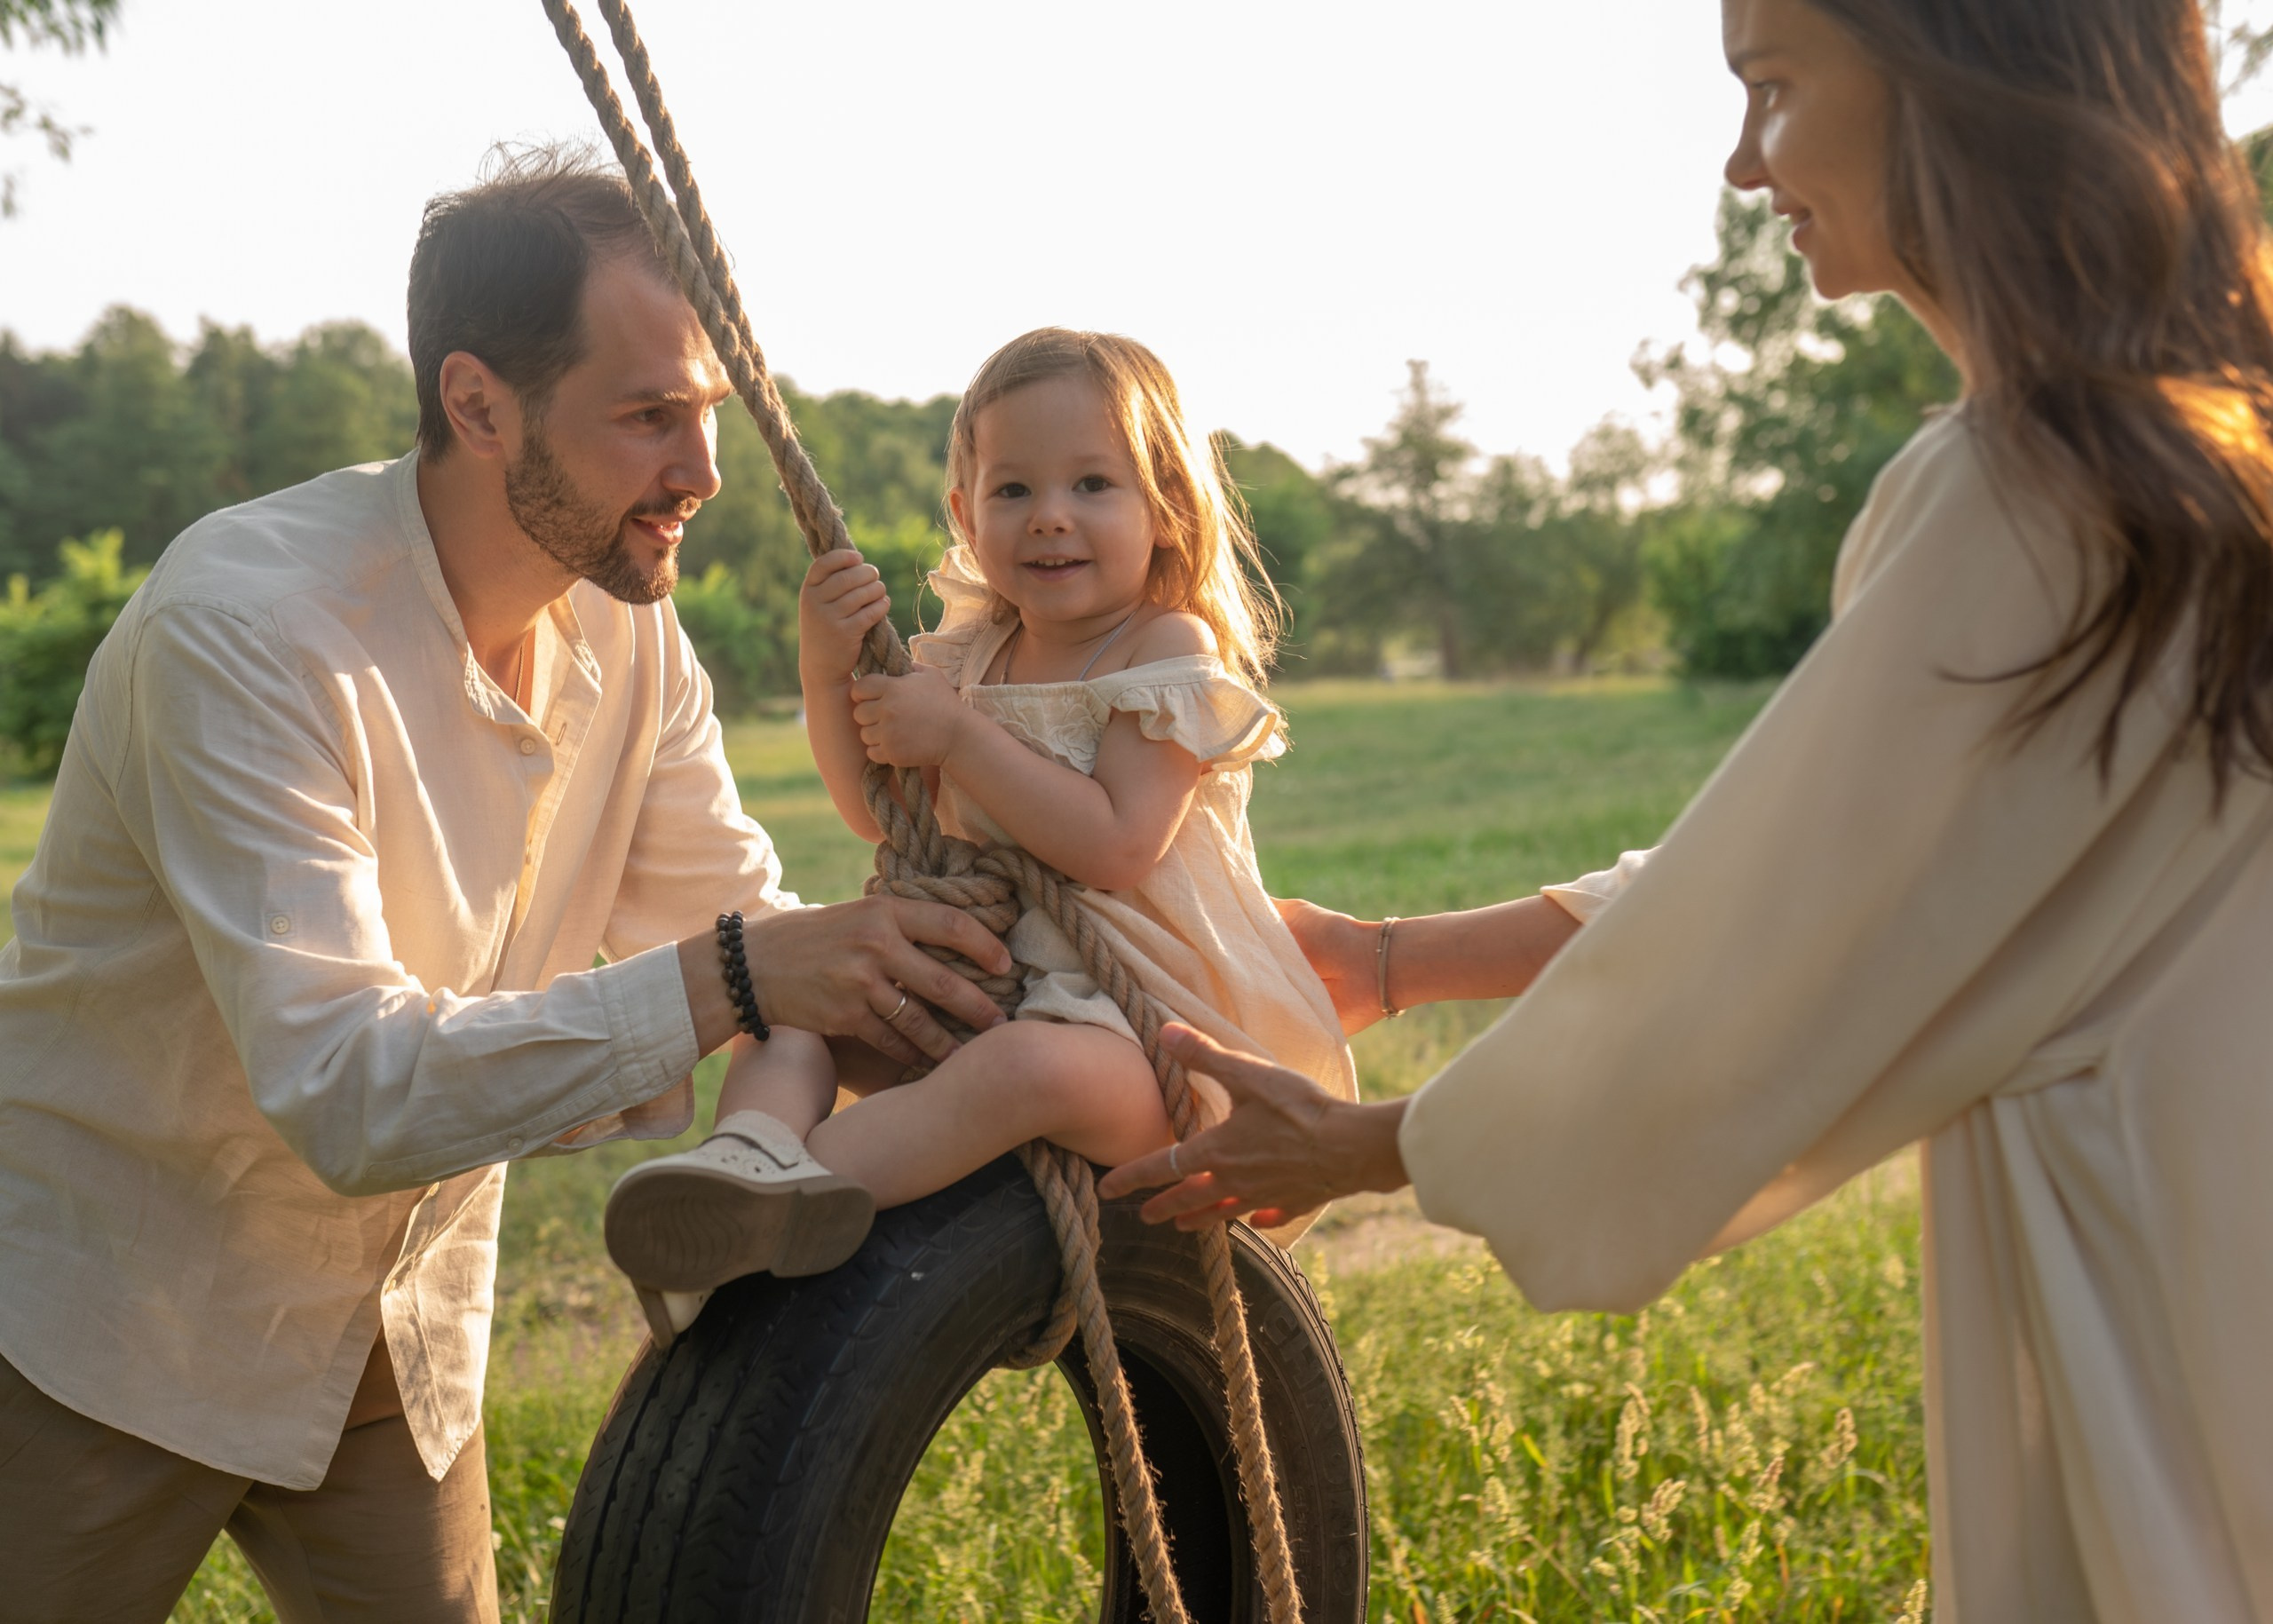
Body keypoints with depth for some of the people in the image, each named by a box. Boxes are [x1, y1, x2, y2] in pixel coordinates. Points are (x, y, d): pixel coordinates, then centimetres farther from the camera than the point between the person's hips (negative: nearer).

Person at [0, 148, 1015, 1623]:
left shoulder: (628, 629, -5)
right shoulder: (249, 627, -29)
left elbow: (741, 918, -2)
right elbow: (346, 1086, -36)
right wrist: (729, 983, -43)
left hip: (400, 1323, 6)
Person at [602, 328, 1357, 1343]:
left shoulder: (1175, 650, -8)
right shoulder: (974, 655, 12)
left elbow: (1116, 846, -21)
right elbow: (882, 815, 8)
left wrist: (958, 736, -21)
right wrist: (828, 669, -8)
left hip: (1151, 1028, -7)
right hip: (985, 983, 8)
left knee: (1031, 1065, -39)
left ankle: (766, 1197, -50)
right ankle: (753, 1145, -35)